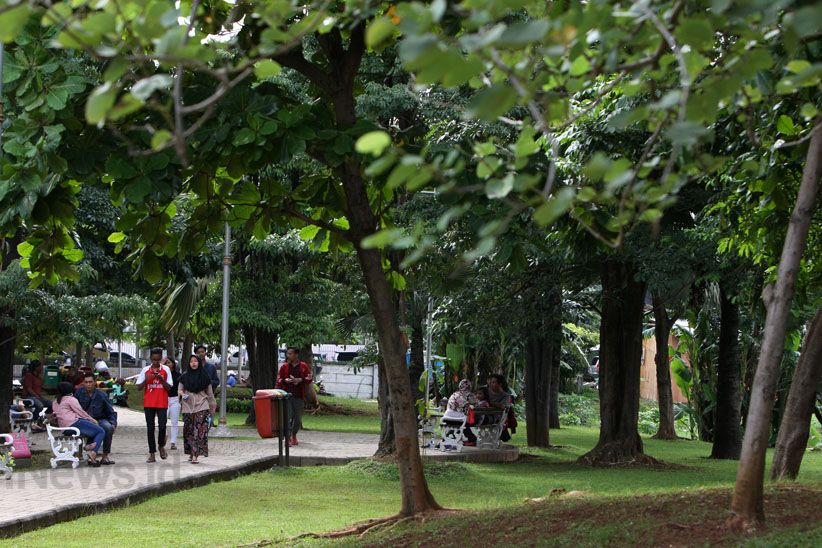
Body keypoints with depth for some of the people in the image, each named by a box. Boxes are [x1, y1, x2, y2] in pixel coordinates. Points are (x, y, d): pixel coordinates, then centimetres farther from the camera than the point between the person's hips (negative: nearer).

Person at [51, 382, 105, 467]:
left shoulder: (55, 403, 23)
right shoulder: (71, 399, 0)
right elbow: (81, 412, -2)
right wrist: (92, 420, 11)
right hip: (75, 423, -8)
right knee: (101, 432, 0)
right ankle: (93, 453, -21)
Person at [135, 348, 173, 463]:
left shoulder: (166, 370, 3)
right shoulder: (145, 370, 6)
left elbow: (168, 388, 2)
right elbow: (139, 387, 4)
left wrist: (162, 379, -15)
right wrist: (146, 380, -13)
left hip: (162, 403, -1)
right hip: (148, 403, 1)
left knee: (162, 426, -11)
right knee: (150, 428, 1)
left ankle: (161, 446, 17)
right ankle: (152, 454, 5)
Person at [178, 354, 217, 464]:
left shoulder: (204, 376, 5)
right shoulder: (184, 376, 8)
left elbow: (209, 392, 11)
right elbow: (179, 389, 12)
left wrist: (213, 406, 14)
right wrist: (183, 394, -11)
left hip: (201, 406, -2)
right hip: (188, 406, 2)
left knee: (199, 430, -12)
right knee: (189, 430, 2)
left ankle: (196, 455, -17)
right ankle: (191, 453, 13)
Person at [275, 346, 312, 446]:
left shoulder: (304, 366, 7)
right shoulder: (284, 366, 8)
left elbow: (309, 379, 3)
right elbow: (279, 380, 8)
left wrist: (300, 380, -13)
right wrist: (286, 380, -13)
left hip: (299, 396, 1)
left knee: (298, 418, 9)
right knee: (288, 417, -10)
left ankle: (294, 436, 28)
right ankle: (288, 438, -10)